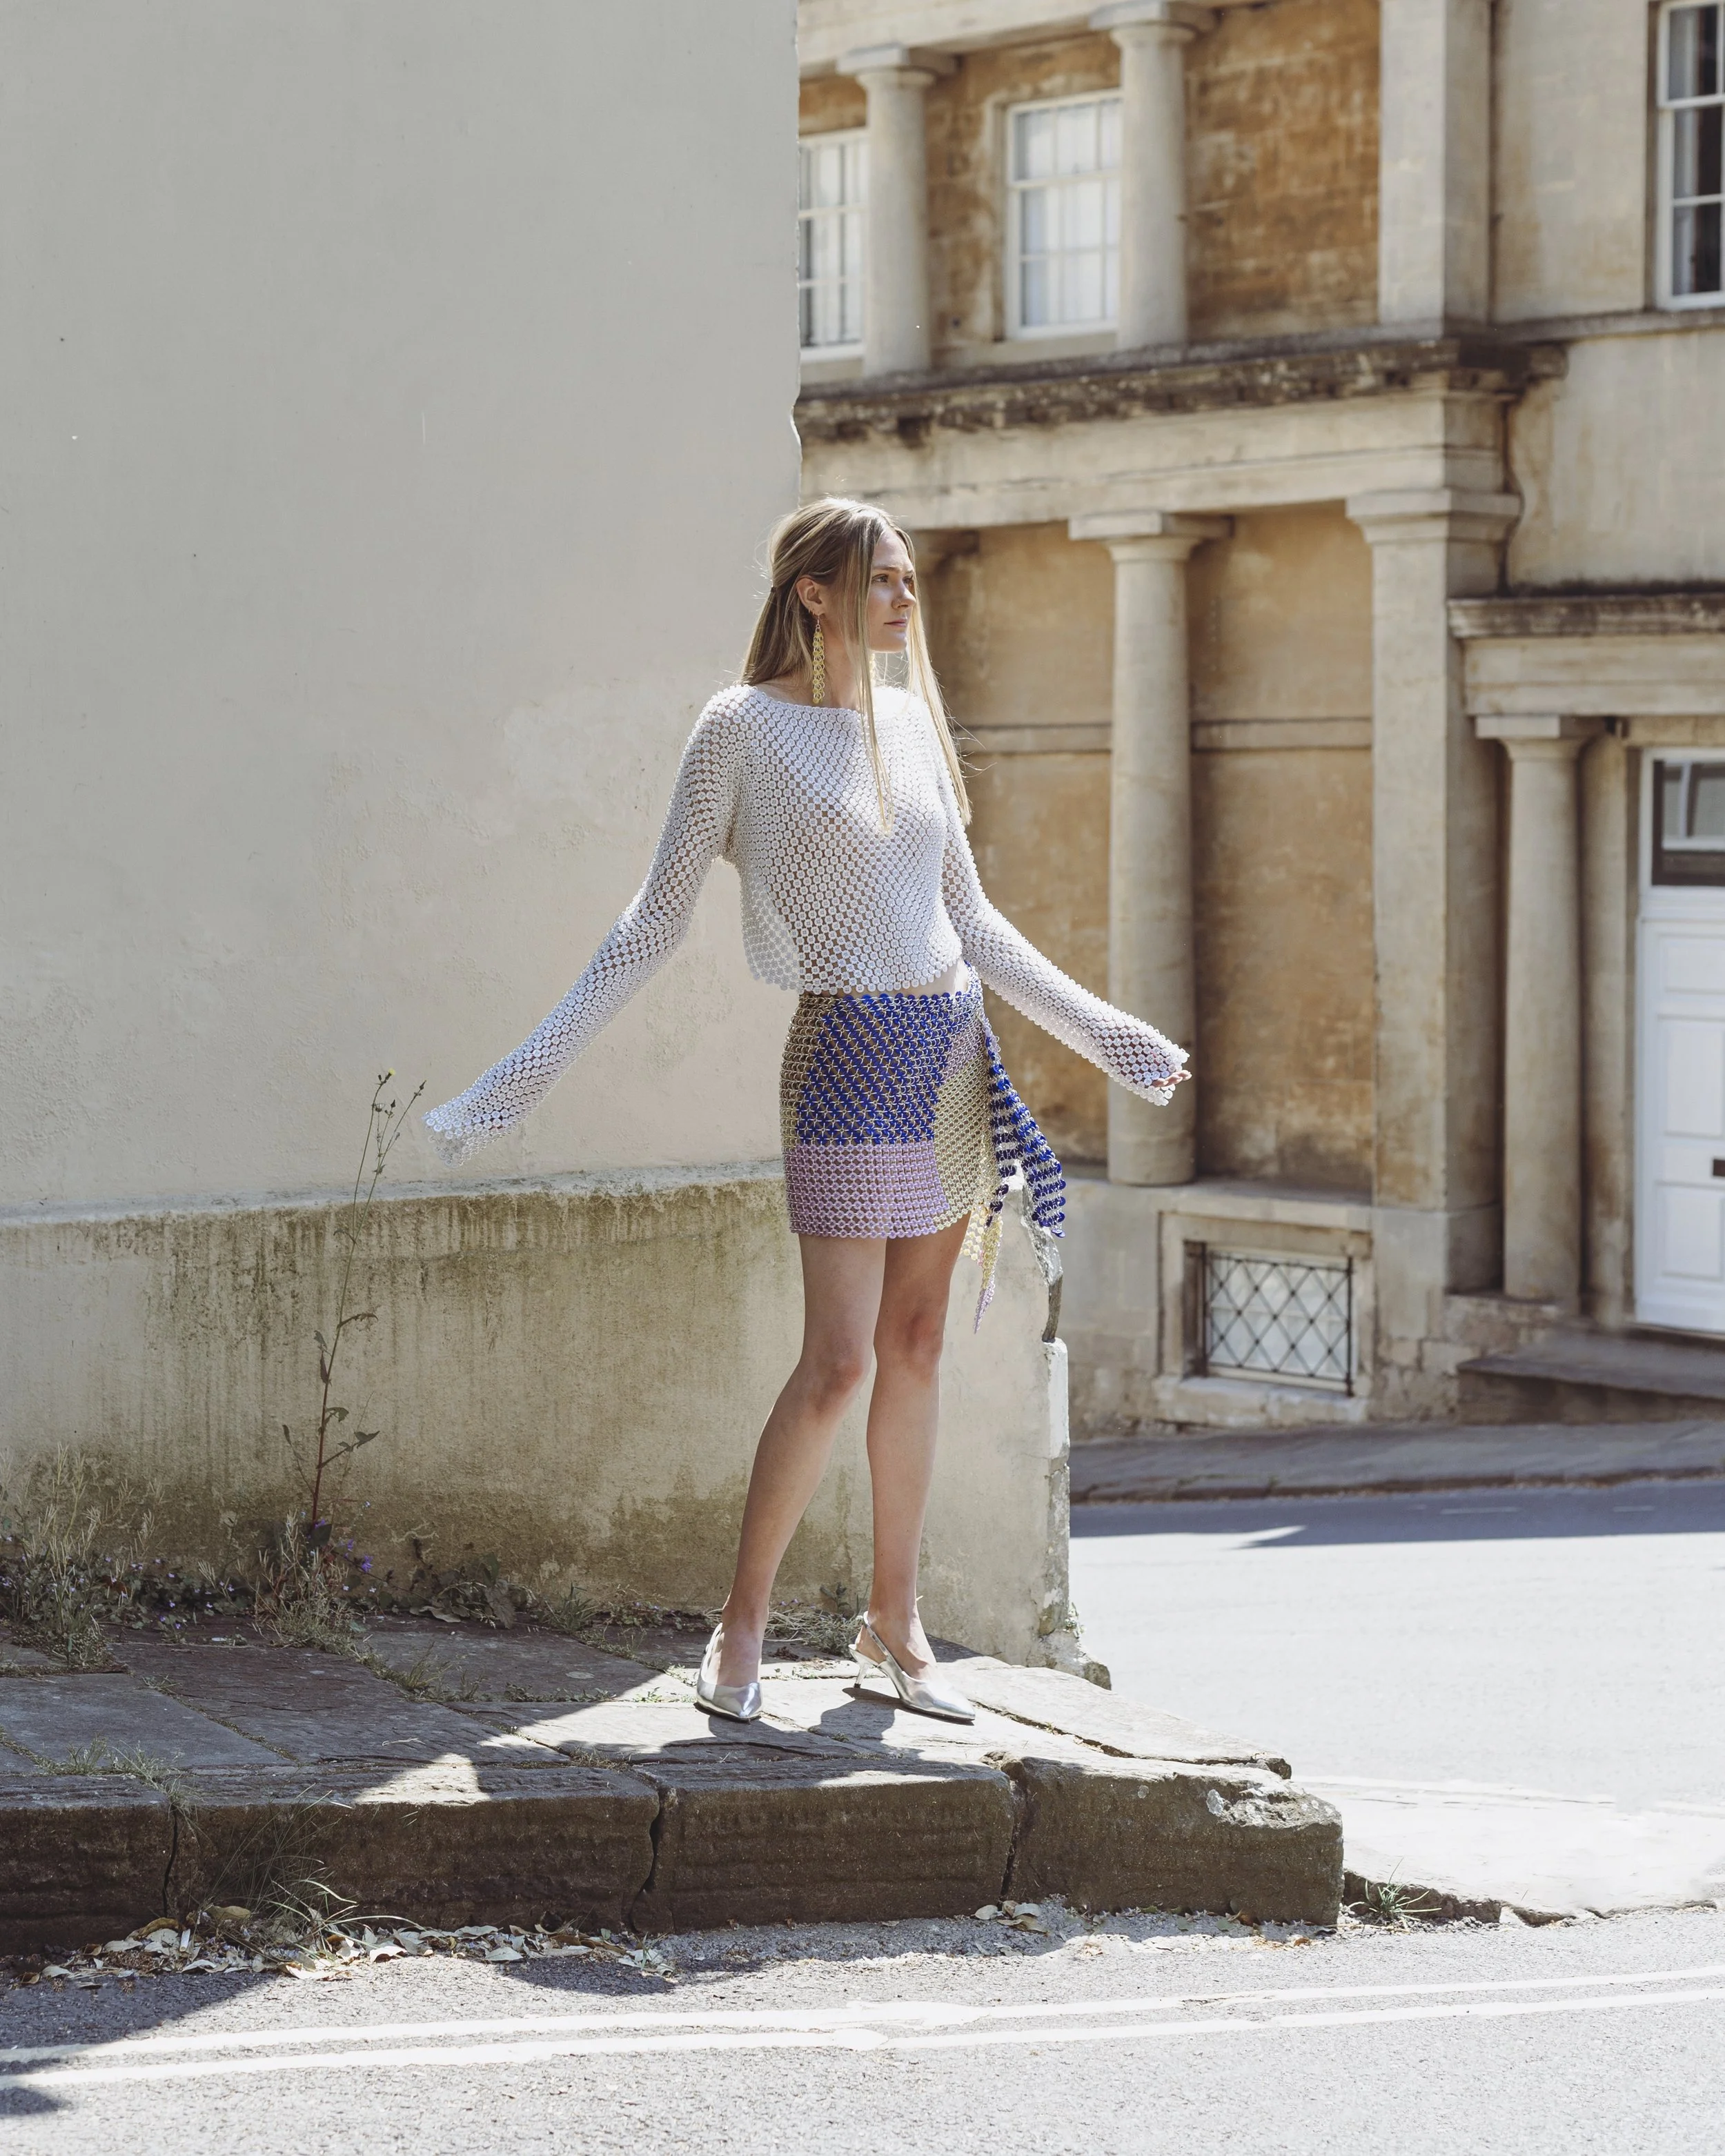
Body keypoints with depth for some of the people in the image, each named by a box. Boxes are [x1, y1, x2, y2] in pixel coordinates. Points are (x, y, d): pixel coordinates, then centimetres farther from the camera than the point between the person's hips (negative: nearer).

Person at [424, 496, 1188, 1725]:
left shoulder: (912, 721, 13)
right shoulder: (744, 729, -4)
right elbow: (659, 919, -2)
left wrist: (1109, 1034, 23)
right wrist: (534, 1069, -7)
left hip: (953, 1048, 6)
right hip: (850, 1053, -6)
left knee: (916, 1345, 8)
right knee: (838, 1358, -11)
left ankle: (894, 1626, 16)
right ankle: (742, 1631, 1)